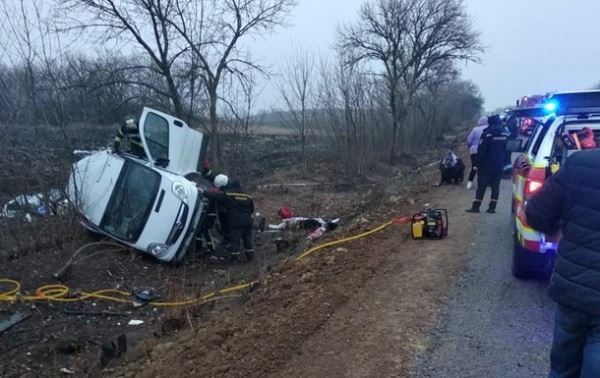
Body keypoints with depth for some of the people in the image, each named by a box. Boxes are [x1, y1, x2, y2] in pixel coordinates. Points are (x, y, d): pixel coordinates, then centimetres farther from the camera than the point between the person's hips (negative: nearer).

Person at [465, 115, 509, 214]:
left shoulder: (487, 134, -15)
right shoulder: (505, 134, 3)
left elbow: (481, 151, -15)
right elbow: (506, 150, 7)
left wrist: (478, 164, -7)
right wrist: (503, 163, 13)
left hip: (487, 166, -5)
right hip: (499, 166, 5)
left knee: (481, 187, 1)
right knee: (495, 187, 9)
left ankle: (476, 206, 4)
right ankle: (492, 207, 9)